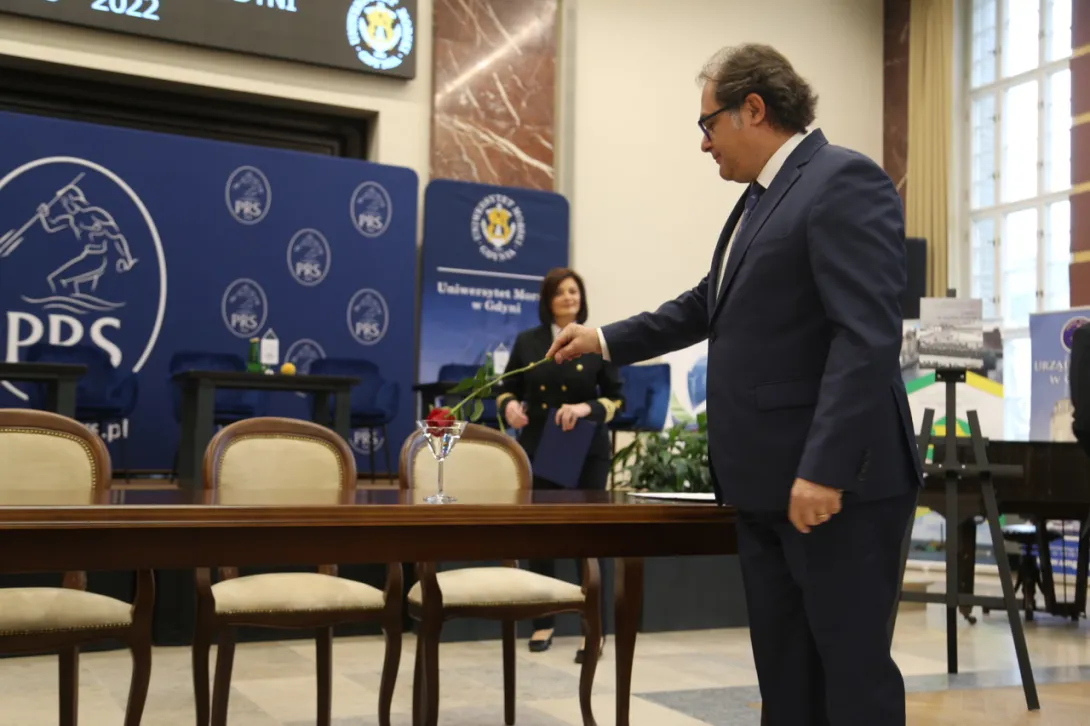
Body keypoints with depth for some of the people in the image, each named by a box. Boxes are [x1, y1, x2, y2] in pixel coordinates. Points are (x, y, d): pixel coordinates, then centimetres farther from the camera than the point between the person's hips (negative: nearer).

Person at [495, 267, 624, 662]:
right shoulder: (527, 341, 6)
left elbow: (616, 396, 0)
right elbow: (507, 388, 10)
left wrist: (587, 408, -18)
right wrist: (509, 406, -12)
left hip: (587, 452, -2)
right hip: (538, 450, 3)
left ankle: (595, 630, 5)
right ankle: (543, 622, 21)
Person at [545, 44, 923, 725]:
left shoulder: (845, 181, -12)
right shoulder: (761, 197, 18)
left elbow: (868, 335, -21)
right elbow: (710, 306, 29)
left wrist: (825, 470, -26)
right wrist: (607, 341, 28)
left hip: (837, 480, -9)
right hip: (767, 480, 9)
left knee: (852, 663, 0)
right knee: (783, 666, 13)